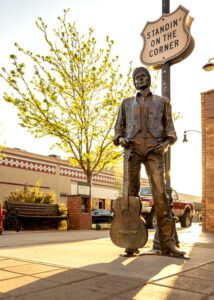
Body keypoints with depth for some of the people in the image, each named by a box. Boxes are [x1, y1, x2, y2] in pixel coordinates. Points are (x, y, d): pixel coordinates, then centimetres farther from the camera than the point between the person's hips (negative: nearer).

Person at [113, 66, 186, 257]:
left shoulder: (162, 102, 21)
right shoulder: (127, 103, 23)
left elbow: (169, 127, 15)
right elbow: (119, 128, 20)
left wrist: (167, 143, -5)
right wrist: (121, 139, -2)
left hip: (154, 150, -1)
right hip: (133, 148, 2)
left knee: (160, 193, -13)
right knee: (131, 193, -5)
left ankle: (168, 242, -12)